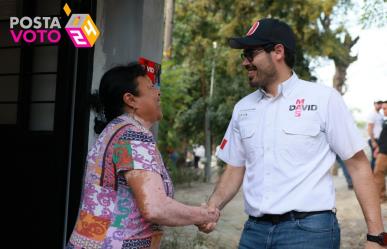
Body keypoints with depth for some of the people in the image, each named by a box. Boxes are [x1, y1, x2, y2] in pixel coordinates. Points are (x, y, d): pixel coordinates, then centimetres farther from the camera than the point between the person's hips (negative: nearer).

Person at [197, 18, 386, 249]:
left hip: (309, 229, -4)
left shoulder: (324, 98, -4)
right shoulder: (243, 108, 9)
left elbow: (358, 165, -4)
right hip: (254, 229, 5)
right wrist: (213, 206, -3)